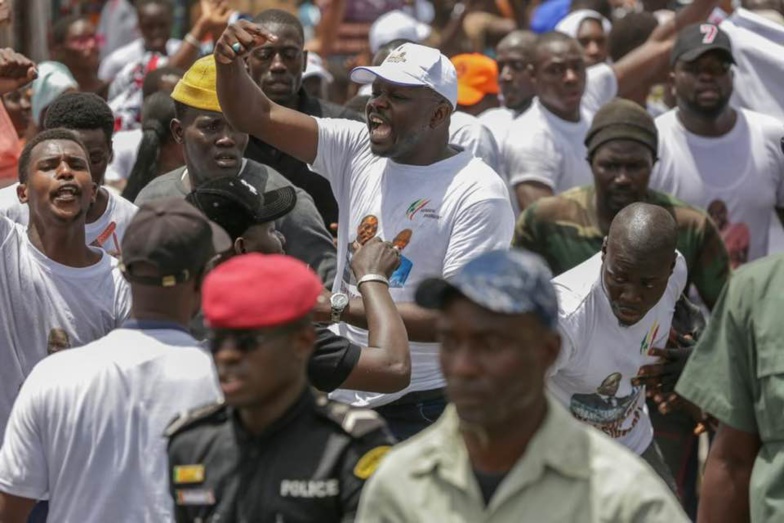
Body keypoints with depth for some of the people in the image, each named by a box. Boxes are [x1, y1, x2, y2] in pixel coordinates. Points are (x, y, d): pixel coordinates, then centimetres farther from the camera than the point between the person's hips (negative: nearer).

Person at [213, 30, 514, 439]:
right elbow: (254, 115, 3)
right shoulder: (358, 152, 4)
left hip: (424, 409, -5)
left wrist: (336, 308, -24)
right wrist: (228, 62, -19)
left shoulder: (478, 194, -12)